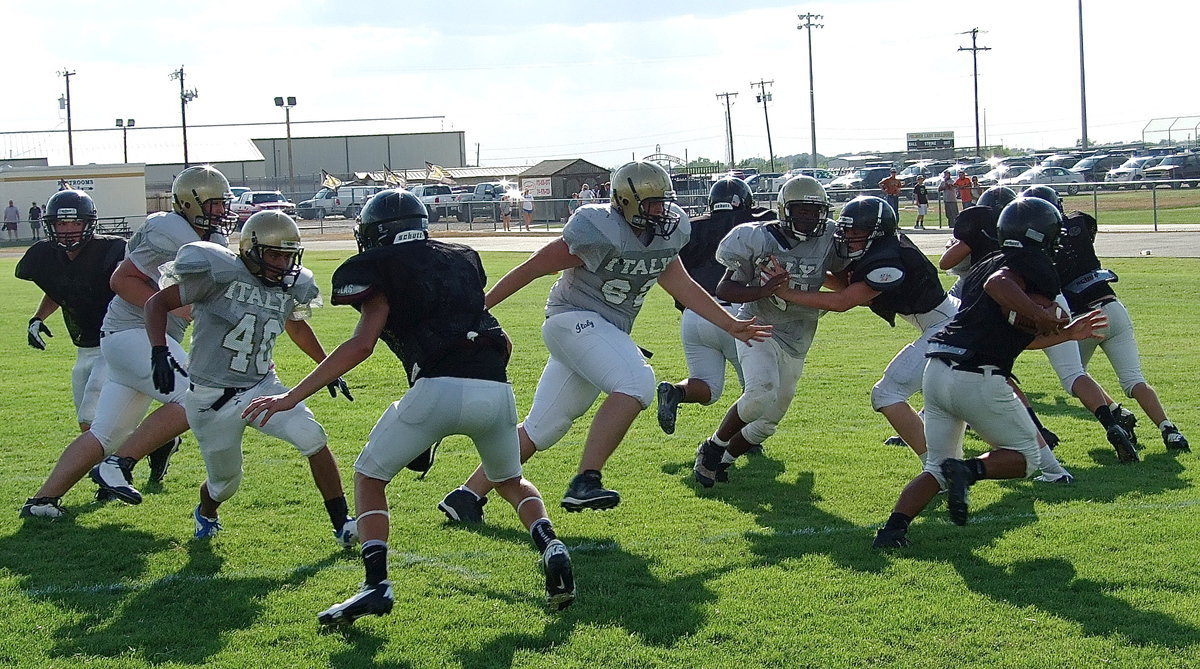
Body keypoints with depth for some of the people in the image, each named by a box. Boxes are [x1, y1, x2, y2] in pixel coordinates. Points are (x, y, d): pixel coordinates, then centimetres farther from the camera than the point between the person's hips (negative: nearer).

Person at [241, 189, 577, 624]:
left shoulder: (381, 268, 8)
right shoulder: (462, 261, 25)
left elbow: (362, 344, -5)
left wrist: (290, 398, -3)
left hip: (440, 388, -5)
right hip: (497, 389, 5)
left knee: (369, 477, 16)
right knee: (509, 480, 31)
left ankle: (377, 584, 0)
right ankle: (551, 549, 5)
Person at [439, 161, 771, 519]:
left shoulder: (668, 232, 4)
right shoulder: (600, 233, -20)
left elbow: (681, 286, 20)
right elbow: (530, 269, -13)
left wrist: (730, 325, 19)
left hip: (608, 334, 9)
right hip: (573, 320, -8)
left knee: (542, 429, 9)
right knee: (636, 383, -29)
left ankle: (467, 496, 17)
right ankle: (585, 482, -29)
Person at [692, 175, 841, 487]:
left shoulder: (828, 244, -5)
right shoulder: (759, 238, -12)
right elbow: (724, 290, -11)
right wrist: (762, 291, -26)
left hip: (795, 343, 4)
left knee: (768, 422, 8)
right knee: (761, 394, -29)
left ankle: (720, 460, 31)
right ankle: (712, 447, -8)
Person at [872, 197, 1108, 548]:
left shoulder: (987, 265, 24)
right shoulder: (1035, 270, -1)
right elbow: (996, 285, -25)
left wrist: (1067, 334, 37)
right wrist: (1042, 316, -19)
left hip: (936, 371, 7)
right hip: (978, 380, -7)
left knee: (937, 468, 16)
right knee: (1024, 455, 12)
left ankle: (893, 527, -5)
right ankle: (969, 471, -16)